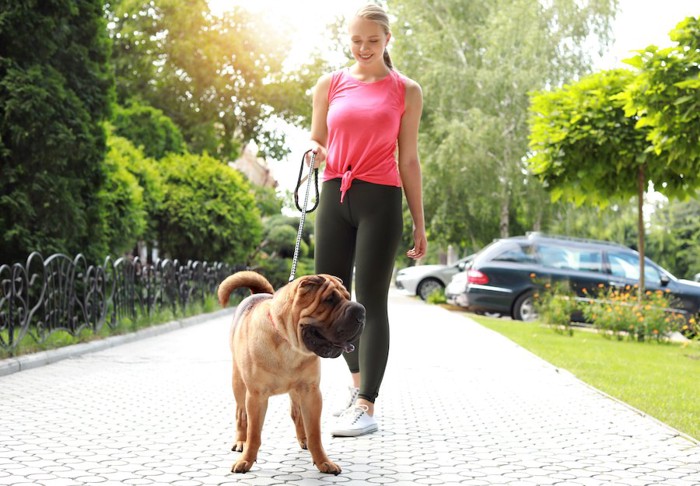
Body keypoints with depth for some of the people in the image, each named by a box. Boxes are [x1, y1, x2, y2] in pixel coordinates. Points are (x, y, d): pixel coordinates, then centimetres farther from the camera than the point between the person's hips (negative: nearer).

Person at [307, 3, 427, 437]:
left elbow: (408, 160, 6)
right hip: (335, 196, 4)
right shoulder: (330, 84, 10)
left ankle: (366, 406, -4)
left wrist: (419, 223, 3)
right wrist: (315, 153, -8)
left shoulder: (406, 91, 4)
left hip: (380, 200, -3)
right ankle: (359, 379, 30)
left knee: (371, 302, -6)